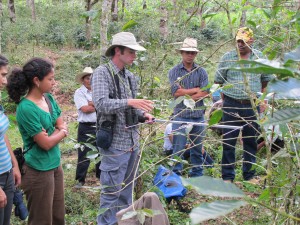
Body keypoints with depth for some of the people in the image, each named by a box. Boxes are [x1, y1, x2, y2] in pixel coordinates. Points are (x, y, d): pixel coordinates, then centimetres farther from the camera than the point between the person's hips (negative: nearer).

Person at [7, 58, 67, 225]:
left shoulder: (49, 98, 3)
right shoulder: (26, 108, -22)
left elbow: (62, 126, 9)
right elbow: (46, 143, -20)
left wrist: (52, 134, -12)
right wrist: (62, 132, -2)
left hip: (56, 166, 8)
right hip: (39, 172, -8)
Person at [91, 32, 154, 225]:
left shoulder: (130, 76, 11)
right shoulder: (102, 73, -11)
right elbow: (101, 104, -25)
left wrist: (143, 113, -1)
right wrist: (129, 102, -33)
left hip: (132, 141, 8)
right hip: (115, 143, -7)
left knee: (127, 188, 19)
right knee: (112, 190, 0)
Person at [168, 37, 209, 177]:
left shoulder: (201, 72, 7)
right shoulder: (174, 71, 1)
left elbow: (206, 93, -5)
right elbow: (176, 92, -13)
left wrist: (186, 96, -11)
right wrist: (196, 89, -7)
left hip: (198, 115, 3)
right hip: (180, 116, -3)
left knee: (197, 149, 12)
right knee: (178, 149, 0)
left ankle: (197, 175, 23)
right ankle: (176, 175, 11)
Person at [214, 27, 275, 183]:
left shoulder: (260, 57, 5)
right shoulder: (227, 57, 0)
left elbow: (266, 80, 14)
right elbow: (218, 80, 6)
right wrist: (226, 96, 2)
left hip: (252, 106, 2)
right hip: (231, 105, -2)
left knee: (251, 141, 11)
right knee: (229, 141, 2)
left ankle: (249, 175, 24)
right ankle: (227, 176, 12)